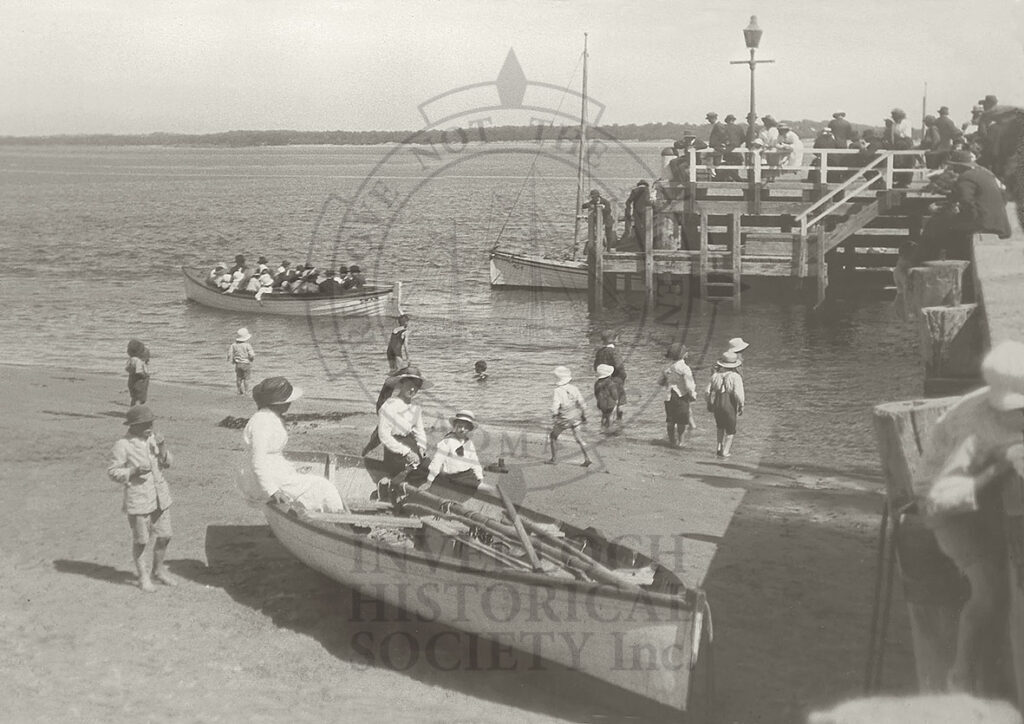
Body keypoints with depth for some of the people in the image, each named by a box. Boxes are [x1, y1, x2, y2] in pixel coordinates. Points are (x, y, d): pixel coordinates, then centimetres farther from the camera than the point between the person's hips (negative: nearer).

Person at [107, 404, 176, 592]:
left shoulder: (153, 438, 4)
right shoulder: (123, 445, -13)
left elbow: (166, 463, 10)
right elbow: (113, 471, -10)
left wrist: (163, 448, -9)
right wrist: (134, 471, -24)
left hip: (160, 496, 6)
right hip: (138, 498, -6)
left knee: (164, 536, 12)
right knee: (140, 540, 4)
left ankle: (159, 570, 33)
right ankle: (143, 576, 22)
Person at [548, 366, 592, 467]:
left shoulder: (557, 391, -21)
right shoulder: (574, 389, -8)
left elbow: (555, 408, -23)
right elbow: (582, 404, -2)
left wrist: (553, 420, -10)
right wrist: (584, 416, 12)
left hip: (563, 420, -4)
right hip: (575, 418, 4)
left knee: (553, 436, 18)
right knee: (578, 438, 18)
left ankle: (554, 458, 21)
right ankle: (587, 459, 12)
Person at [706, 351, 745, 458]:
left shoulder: (716, 375, 4)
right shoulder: (735, 377, -10)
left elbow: (707, 392, 1)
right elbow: (738, 394, -19)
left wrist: (709, 403, 16)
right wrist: (741, 406, -5)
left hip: (716, 405, 4)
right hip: (730, 406, -4)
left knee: (720, 426, 27)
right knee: (730, 430, 12)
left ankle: (720, 447, 25)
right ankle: (725, 451, 9)